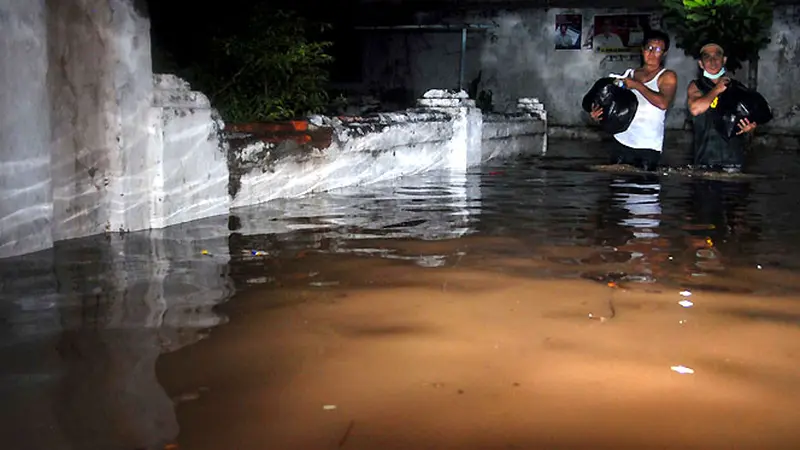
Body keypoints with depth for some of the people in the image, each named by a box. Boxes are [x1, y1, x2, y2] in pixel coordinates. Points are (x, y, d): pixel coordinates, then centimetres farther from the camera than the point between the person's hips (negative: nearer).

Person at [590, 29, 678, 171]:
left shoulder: (667, 76, 2)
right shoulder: (629, 75, 15)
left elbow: (663, 103, -17)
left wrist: (637, 85, -12)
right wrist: (597, 115, -4)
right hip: (622, 142, 4)